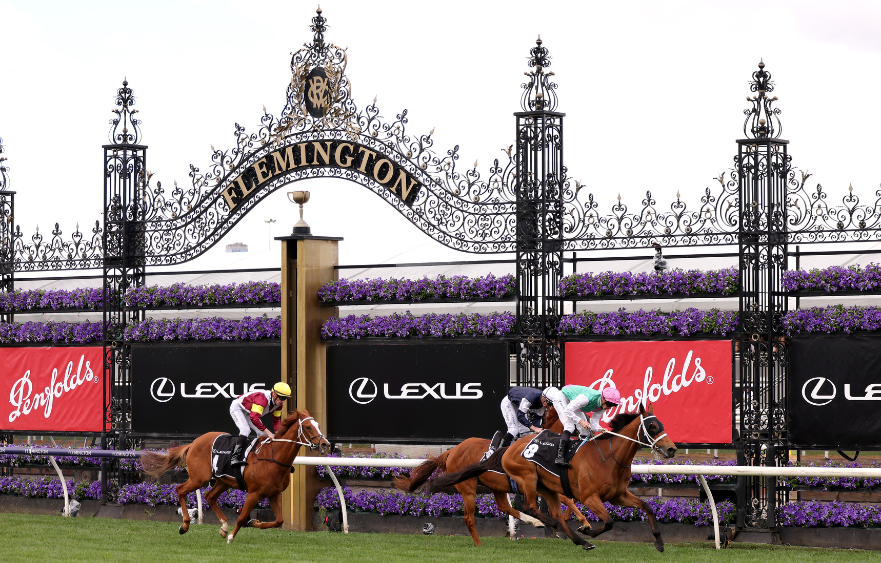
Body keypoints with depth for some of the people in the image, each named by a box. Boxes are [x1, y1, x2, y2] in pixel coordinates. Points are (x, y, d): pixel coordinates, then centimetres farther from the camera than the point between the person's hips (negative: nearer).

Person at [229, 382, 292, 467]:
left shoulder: (279, 403, -12)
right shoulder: (263, 398, -40)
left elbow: (276, 420, 1)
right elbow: (254, 418, -48)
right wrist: (268, 433, -45)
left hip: (249, 413, 9)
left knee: (262, 434, 0)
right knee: (245, 430, -28)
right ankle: (234, 458, -34)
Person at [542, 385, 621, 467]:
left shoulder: (602, 407, -15)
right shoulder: (588, 398, -40)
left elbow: (594, 423, -12)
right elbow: (567, 411, -36)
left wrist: (601, 430, -32)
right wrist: (580, 421, -41)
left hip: (572, 402, 9)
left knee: (585, 430, 2)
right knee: (570, 426, -25)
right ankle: (560, 457, -33)